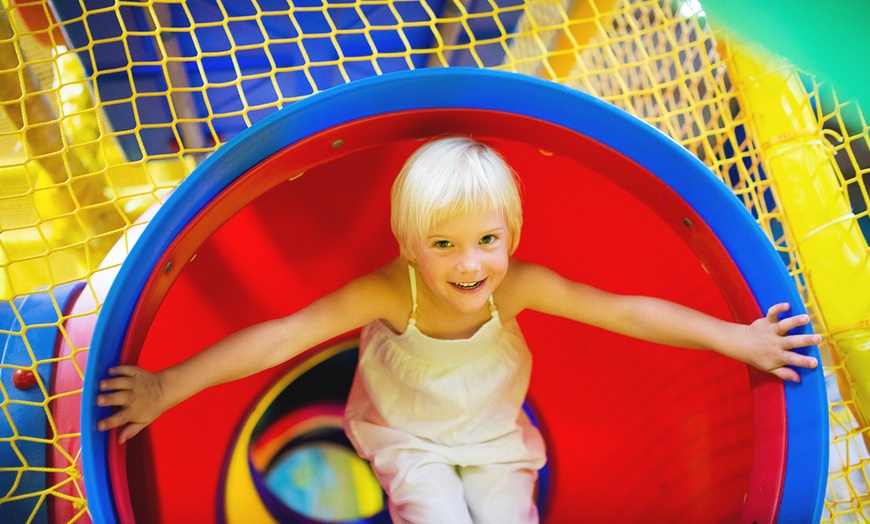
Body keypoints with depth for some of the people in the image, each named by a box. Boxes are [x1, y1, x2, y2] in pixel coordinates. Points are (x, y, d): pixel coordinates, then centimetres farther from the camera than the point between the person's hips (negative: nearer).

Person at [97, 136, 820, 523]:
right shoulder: (389, 292, -32)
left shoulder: (518, 285, -28)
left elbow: (627, 312, -25)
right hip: (407, 436, -2)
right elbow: (281, 337, -34)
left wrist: (739, 339, -23)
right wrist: (167, 386, -35)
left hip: (496, 434, 2)